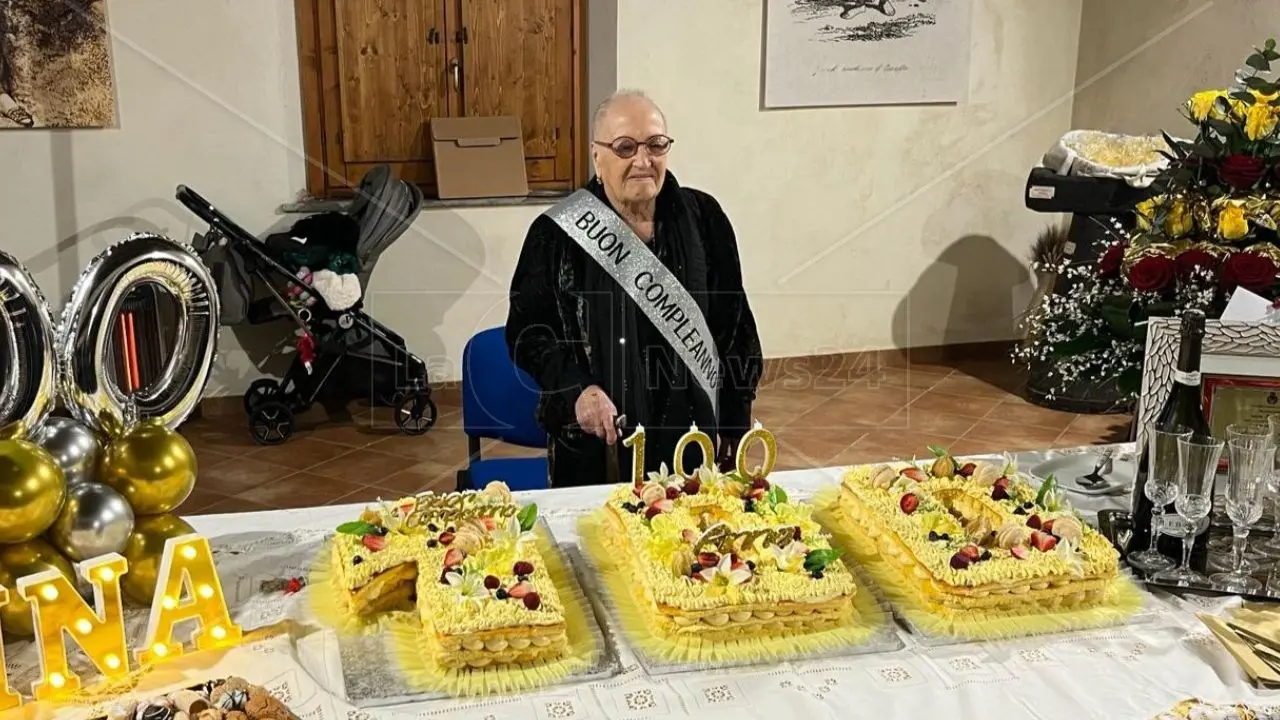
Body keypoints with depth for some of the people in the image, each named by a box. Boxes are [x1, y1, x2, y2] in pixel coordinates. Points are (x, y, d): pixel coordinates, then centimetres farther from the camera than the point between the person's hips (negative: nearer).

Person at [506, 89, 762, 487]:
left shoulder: (703, 219, -1)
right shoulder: (558, 233, -7)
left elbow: (735, 326, 5)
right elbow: (527, 331, -3)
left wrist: (734, 425, 4)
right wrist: (576, 389, -19)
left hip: (688, 438, 2)